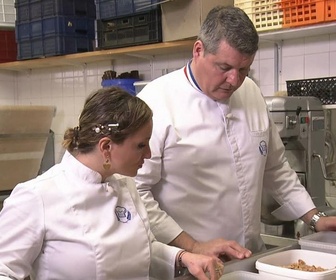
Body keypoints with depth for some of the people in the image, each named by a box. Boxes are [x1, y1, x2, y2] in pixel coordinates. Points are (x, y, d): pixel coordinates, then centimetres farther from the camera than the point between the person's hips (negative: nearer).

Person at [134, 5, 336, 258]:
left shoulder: (251, 93, 7)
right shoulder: (157, 102, -12)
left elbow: (275, 168, 17)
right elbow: (135, 190, -14)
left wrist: (314, 218, 13)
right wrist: (193, 247, -17)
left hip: (252, 256, 4)